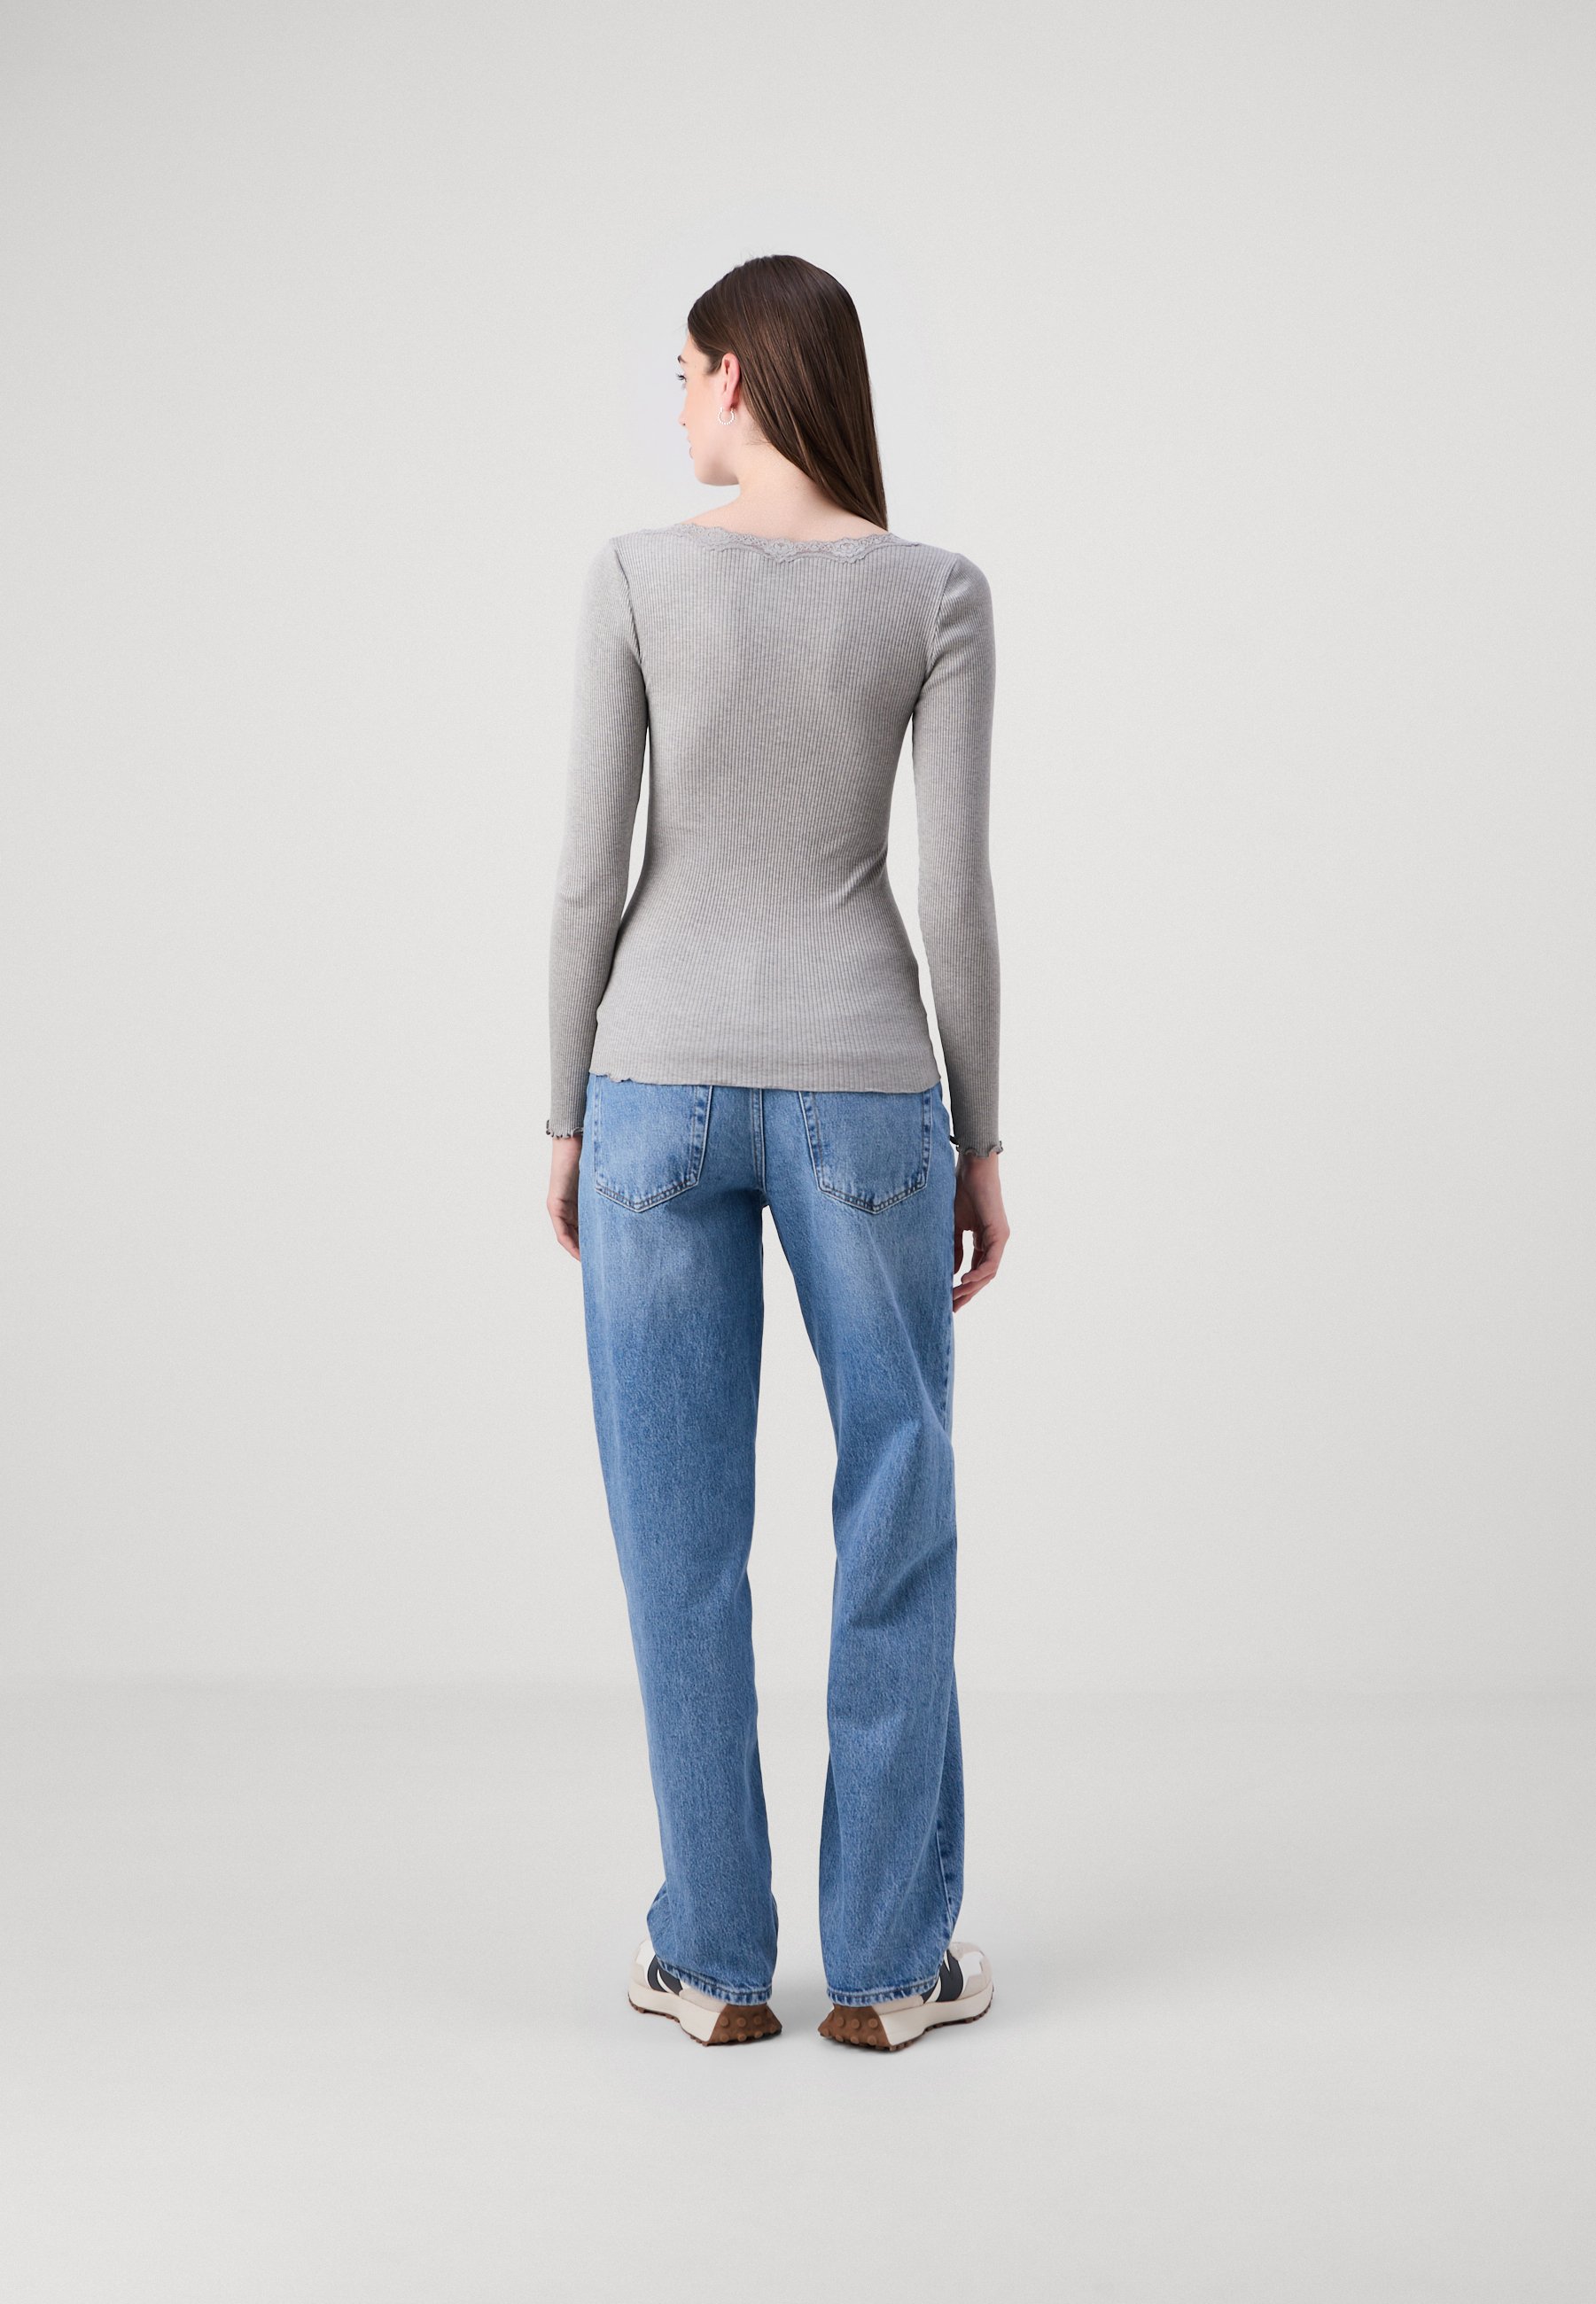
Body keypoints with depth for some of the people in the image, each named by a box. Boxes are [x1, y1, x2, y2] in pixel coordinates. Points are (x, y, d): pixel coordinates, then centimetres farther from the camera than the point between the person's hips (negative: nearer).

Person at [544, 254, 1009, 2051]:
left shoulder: (636, 577, -4)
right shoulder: (937, 594, -4)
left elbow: (591, 870, -5)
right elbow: (954, 892, -5)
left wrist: (568, 1115, 5)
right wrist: (980, 1141, 3)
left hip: (664, 1082, 0)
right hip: (861, 1086, 0)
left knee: (683, 1530, 8)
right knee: (897, 1519, 10)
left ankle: (715, 1955, 15)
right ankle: (889, 1955, 14)